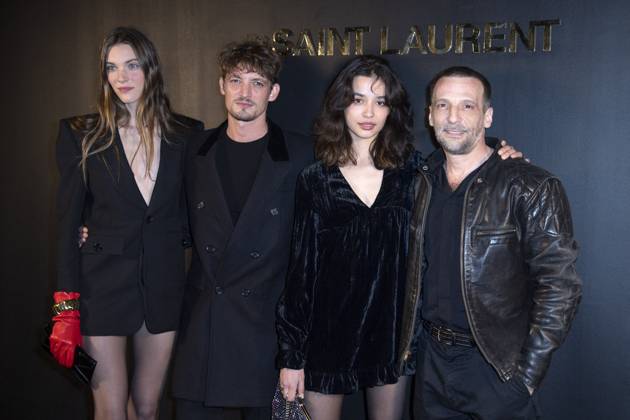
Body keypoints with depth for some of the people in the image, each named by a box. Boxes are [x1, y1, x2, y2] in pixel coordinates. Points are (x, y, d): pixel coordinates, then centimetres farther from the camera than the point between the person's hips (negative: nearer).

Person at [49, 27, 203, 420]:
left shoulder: (186, 134, 3)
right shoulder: (81, 134, -2)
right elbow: (69, 221, -3)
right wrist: (66, 307, -8)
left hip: (164, 285, 2)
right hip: (103, 283, -2)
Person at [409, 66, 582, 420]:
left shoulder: (532, 188, -14)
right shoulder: (424, 183, 3)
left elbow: (560, 286, -15)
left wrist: (528, 373, -16)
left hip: (496, 365, -5)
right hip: (431, 360, 5)